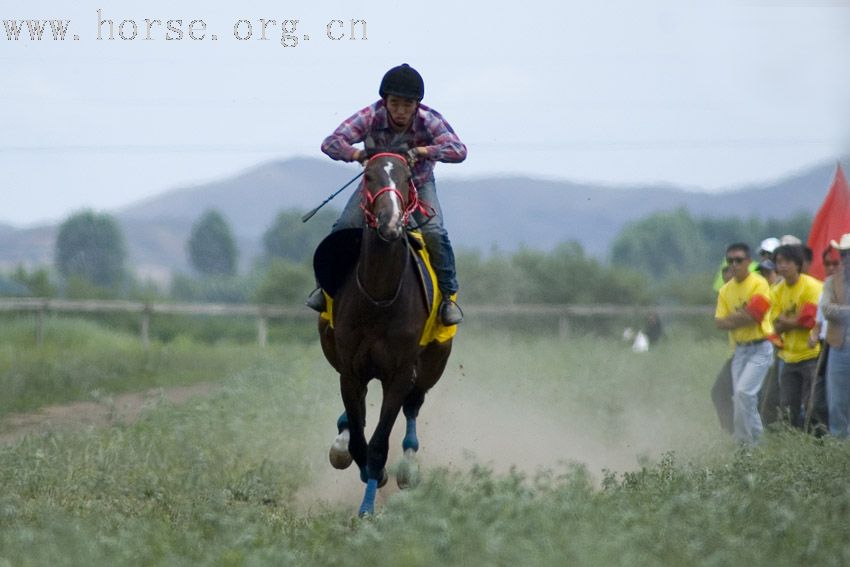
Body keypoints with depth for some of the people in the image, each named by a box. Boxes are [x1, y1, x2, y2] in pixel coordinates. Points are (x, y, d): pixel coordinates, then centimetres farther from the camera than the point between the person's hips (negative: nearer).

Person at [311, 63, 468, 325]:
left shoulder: (430, 121, -27)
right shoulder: (370, 117, -27)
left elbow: (459, 150, -38)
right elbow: (331, 143, -34)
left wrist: (420, 151, -49)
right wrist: (360, 154, -53)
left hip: (418, 183, -1)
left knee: (435, 233, -23)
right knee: (344, 227, -16)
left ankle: (447, 296, -5)